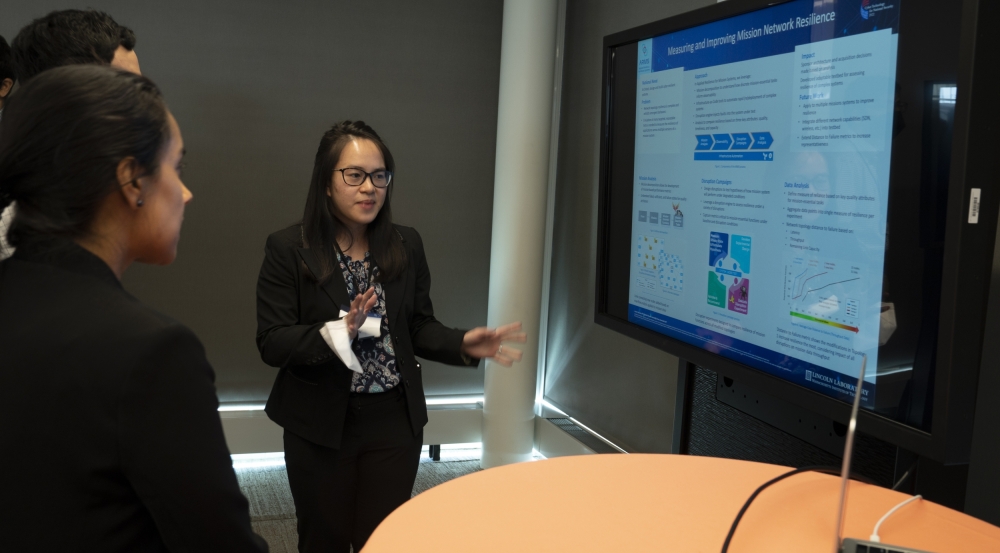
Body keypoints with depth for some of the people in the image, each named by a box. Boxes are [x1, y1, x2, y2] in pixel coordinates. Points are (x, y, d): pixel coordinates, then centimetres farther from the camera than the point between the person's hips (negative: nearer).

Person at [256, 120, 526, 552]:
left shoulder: (406, 246, 2)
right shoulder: (288, 249, -9)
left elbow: (419, 327, 4)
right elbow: (272, 343, -13)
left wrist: (462, 344, -14)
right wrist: (337, 332, -29)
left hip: (394, 421, 3)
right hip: (320, 425, -2)